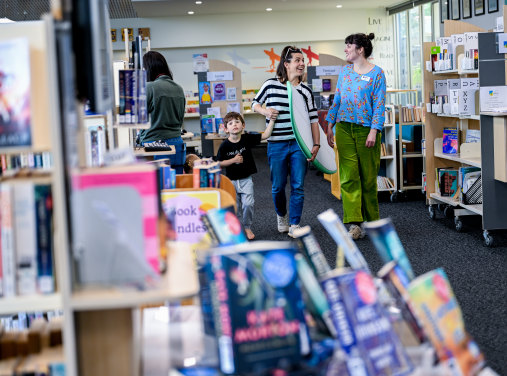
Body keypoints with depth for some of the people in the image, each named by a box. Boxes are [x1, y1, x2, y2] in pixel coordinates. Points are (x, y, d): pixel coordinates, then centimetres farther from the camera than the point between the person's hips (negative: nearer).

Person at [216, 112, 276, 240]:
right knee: (235, 206, 7)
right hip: (232, 180, 0)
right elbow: (219, 163, -5)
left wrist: (272, 120, -18)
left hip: (246, 179, 0)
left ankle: (247, 227, 11)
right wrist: (233, 160, -17)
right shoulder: (225, 145, -10)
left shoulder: (247, 138, -7)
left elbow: (265, 135, -9)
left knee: (248, 203, -9)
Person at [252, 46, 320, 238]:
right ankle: (282, 215, 34)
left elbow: (313, 119, 4)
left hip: (299, 144, 1)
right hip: (276, 144, -1)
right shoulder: (270, 85, 0)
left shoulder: (305, 91, 4)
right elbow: (255, 103, 13)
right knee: (278, 187, 7)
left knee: (298, 186, -1)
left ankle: (294, 225, 10)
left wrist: (316, 144, -3)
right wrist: (265, 111, -8)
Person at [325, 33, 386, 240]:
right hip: (344, 129, 4)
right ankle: (355, 223, -8)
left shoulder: (376, 73, -3)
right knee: (348, 177, -5)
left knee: (368, 177, 5)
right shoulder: (345, 71, 12)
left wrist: (373, 132, -15)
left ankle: (372, 220, 20)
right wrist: (330, 126, 11)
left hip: (365, 129, -4)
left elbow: (379, 105, -8)